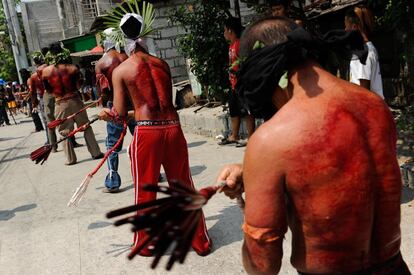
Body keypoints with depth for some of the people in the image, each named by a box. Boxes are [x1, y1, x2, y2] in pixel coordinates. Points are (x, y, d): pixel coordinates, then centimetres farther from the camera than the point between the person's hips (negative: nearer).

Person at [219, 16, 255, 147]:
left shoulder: (240, 44, -13)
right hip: (234, 84, 10)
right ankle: (234, 137, 27)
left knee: (246, 111, -4)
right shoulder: (231, 45, 14)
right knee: (234, 111, 16)